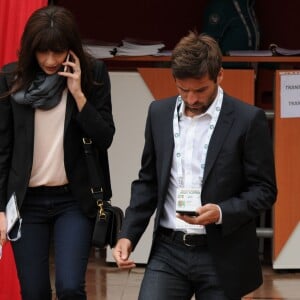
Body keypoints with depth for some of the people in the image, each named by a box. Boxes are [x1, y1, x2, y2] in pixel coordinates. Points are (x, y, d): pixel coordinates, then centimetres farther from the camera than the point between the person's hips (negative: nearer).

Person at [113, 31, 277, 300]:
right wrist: (128, 235, 4)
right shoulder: (159, 113, 6)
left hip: (222, 257, -3)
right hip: (168, 251, 3)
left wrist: (221, 212, -21)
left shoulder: (248, 120, -7)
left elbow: (264, 190, -5)